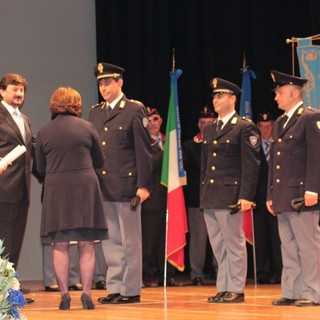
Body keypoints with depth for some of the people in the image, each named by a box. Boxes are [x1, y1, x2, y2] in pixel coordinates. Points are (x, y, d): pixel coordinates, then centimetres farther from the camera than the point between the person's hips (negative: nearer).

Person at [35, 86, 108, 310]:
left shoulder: (44, 132, 3)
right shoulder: (87, 127, 2)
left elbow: (41, 169, 9)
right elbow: (100, 161, 11)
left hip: (56, 190, 0)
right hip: (85, 186, 0)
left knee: (60, 246, 5)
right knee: (86, 245, 4)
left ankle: (65, 294, 3)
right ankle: (87, 294, 1)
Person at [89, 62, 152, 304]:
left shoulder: (135, 110, -3)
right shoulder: (95, 113, 14)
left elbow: (144, 150, -7)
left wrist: (144, 185, -12)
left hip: (126, 185, -6)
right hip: (102, 187, 6)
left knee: (130, 241, 1)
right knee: (110, 241, 9)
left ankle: (131, 290, 6)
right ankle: (115, 288, 15)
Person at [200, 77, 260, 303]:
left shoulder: (245, 128, -5)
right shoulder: (209, 130, 17)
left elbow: (251, 165, -10)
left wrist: (246, 196, -16)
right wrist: (203, 194, 15)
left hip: (230, 196, -7)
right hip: (210, 198, 7)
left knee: (234, 245, -2)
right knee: (218, 246, 10)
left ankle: (236, 290, 4)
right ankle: (223, 289, 16)